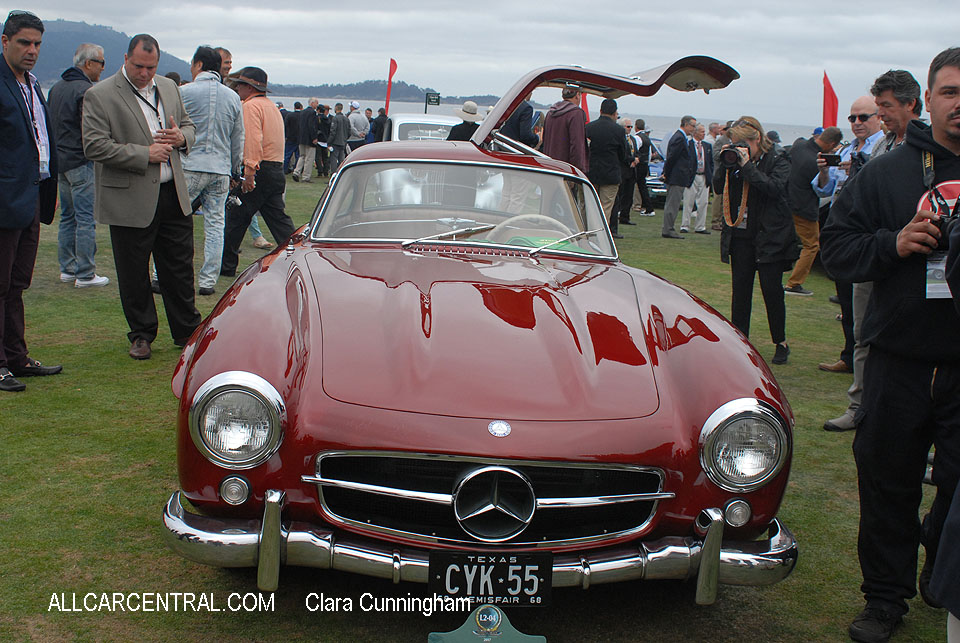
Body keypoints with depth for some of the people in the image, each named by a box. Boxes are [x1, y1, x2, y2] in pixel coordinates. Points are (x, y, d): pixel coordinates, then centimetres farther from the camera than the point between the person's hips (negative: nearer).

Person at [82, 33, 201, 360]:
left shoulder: (169, 88, 11)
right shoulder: (99, 96, -8)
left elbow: (189, 126, 22)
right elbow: (94, 146, -16)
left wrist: (181, 137, -3)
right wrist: (145, 154, -18)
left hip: (173, 196, 5)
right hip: (130, 201, -4)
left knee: (180, 269, 10)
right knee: (133, 275, 6)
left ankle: (187, 331, 23)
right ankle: (141, 335, 22)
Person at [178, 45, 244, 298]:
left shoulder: (184, 92, -3)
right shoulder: (233, 97, 10)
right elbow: (238, 140, 15)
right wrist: (234, 170, 24)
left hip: (190, 167, -4)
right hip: (221, 170, 4)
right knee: (215, 225, 6)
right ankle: (208, 281, 7)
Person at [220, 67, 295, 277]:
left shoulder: (251, 106, -9)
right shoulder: (272, 106, 21)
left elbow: (253, 139, -21)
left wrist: (249, 171, -26)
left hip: (259, 170, -8)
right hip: (276, 170, 9)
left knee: (236, 218, 2)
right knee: (278, 218, 7)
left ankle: (226, 265, 10)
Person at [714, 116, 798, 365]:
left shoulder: (778, 161, -5)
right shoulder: (736, 160, 7)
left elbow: (776, 188, -20)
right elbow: (719, 189, 5)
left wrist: (747, 165, -21)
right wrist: (724, 164, -8)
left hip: (770, 236, -4)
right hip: (740, 235, 4)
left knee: (771, 289, 0)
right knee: (740, 288, 7)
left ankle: (781, 343, 14)